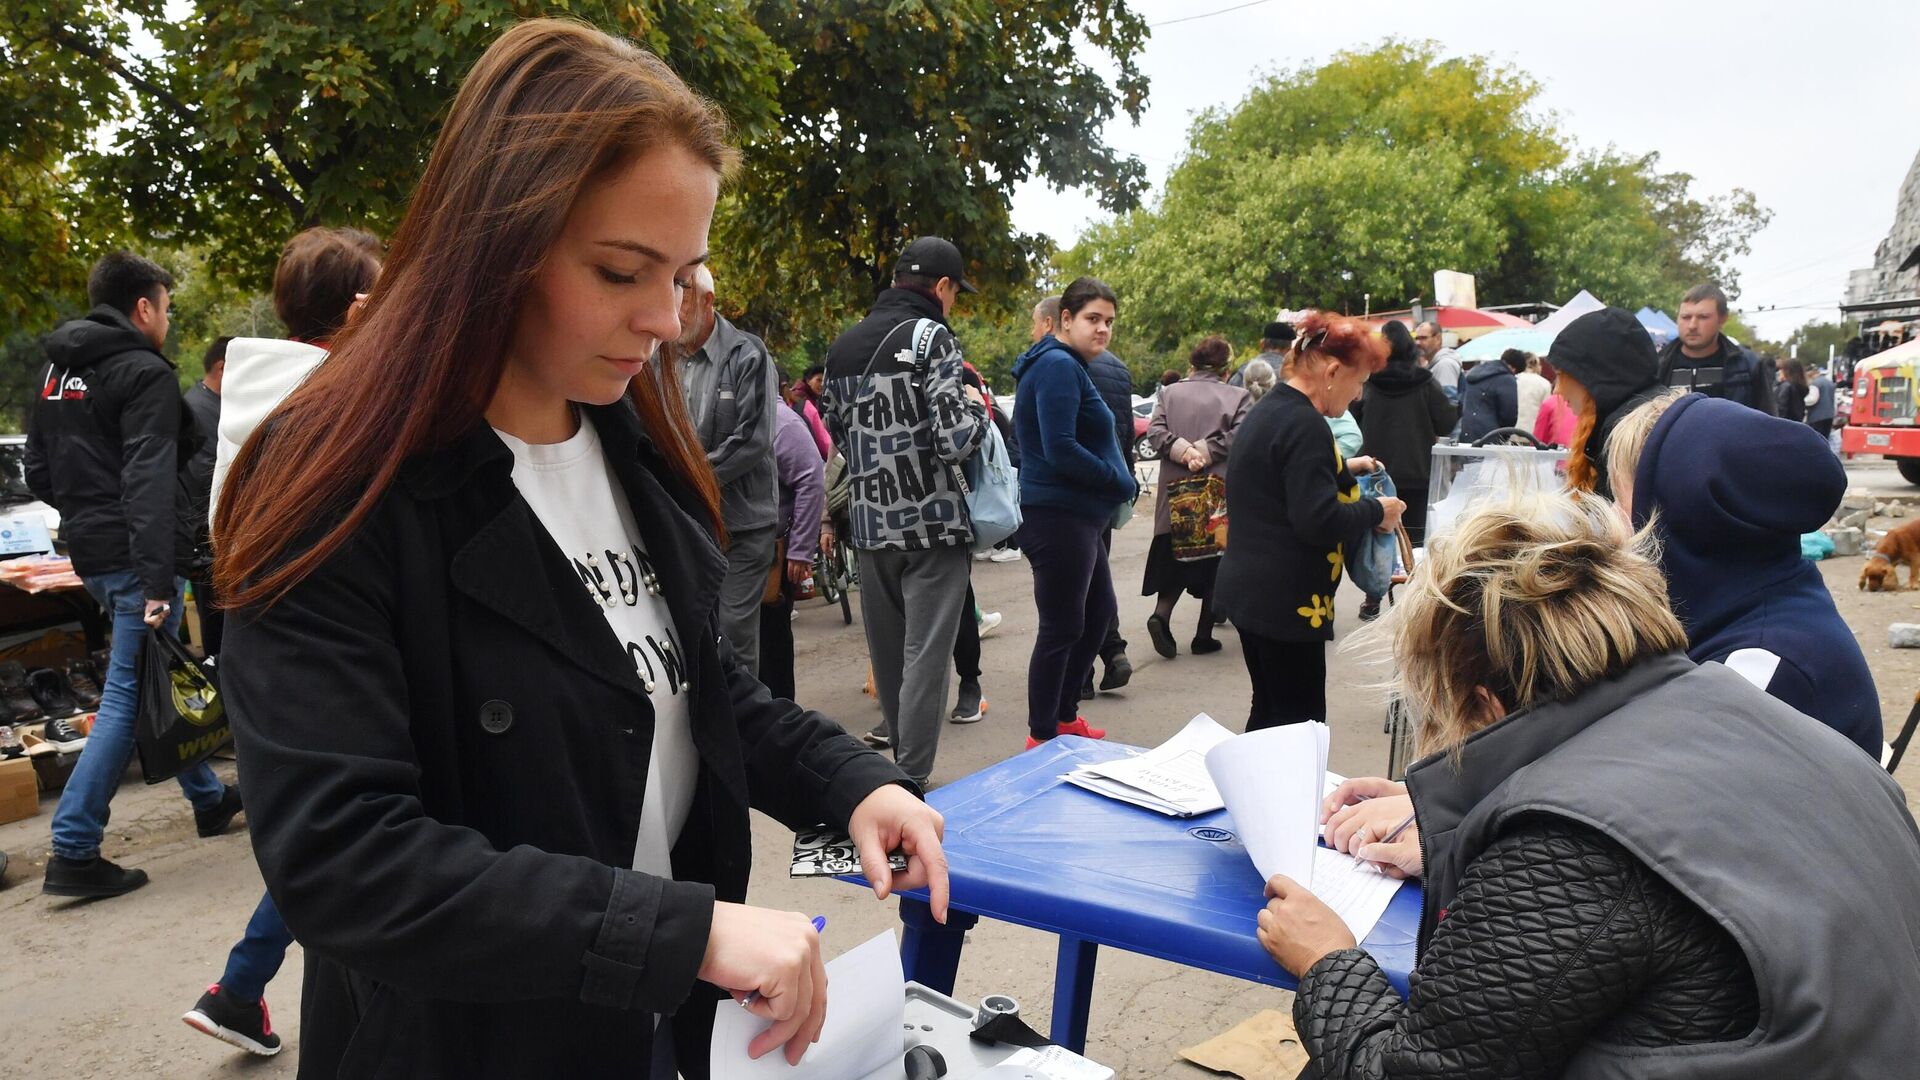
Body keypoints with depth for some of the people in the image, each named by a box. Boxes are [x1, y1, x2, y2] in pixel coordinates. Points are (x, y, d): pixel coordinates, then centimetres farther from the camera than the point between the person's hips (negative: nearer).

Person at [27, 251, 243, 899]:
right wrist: (157, 582, -27)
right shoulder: (144, 373, -13)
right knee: (129, 695, -6)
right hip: (136, 557, -10)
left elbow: (39, 474, 20)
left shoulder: (58, 370, 15)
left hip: (90, 554, 10)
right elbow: (149, 483, -23)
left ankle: (207, 798, 32)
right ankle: (73, 851, -4)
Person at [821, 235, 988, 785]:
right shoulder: (931, 336, -11)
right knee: (926, 654, -1)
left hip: (871, 526, 7)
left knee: (886, 651, 16)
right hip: (932, 524, -6)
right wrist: (975, 409, 0)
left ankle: (897, 737, 31)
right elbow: (954, 442, -19)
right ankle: (911, 781, 2)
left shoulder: (842, 347, 11)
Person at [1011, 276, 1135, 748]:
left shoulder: (1070, 366, 17)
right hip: (1058, 517, -11)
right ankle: (1041, 738, 11)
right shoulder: (1058, 366, -16)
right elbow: (1059, 449, -24)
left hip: (1079, 516, 11)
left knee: (1099, 612, 20)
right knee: (1062, 628, -2)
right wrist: (1124, 482, -14)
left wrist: (1118, 481, 6)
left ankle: (1063, 717, 32)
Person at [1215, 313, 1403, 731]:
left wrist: (1342, 470, 20)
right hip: (1286, 601, -10)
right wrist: (1377, 512, -10)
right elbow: (1318, 521, -25)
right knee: (1300, 725, -2)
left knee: (1271, 713, 18)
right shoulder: (1305, 425, -19)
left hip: (1249, 589, 10)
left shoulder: (1265, 412, 12)